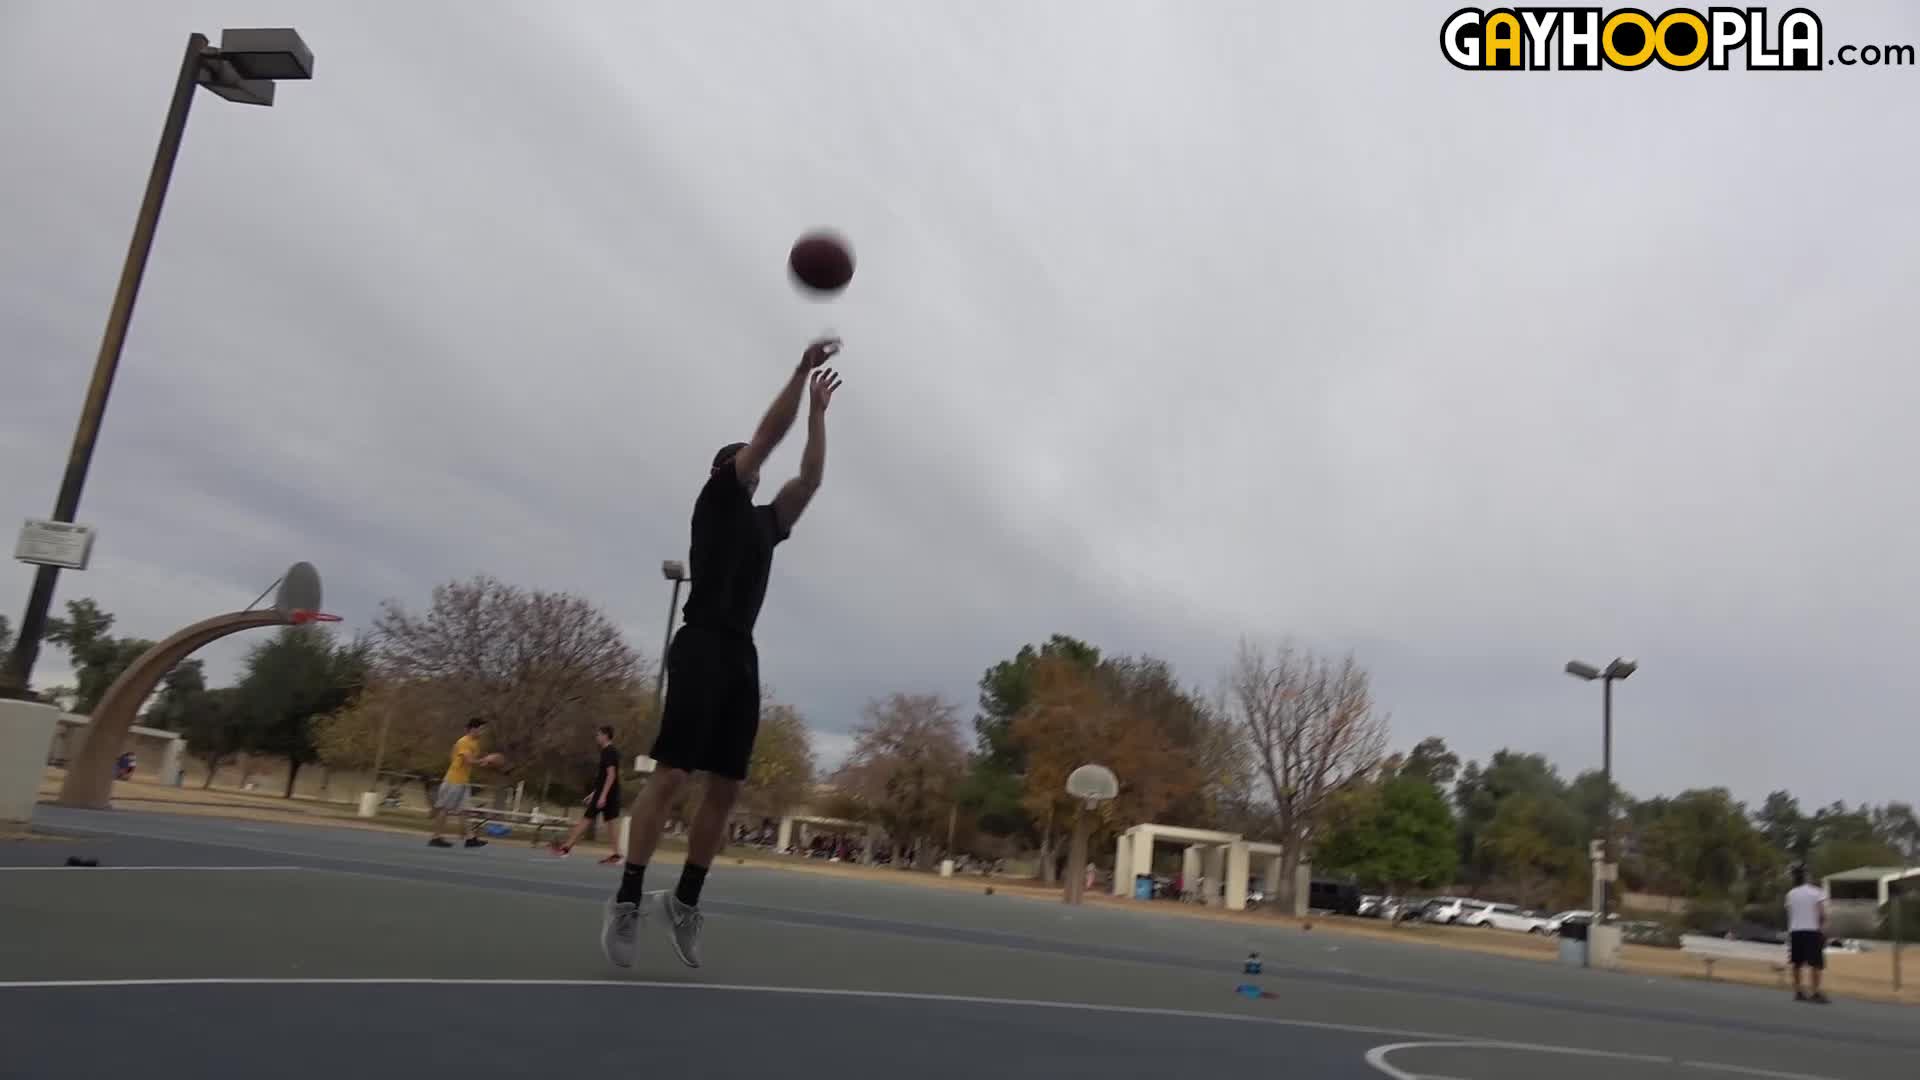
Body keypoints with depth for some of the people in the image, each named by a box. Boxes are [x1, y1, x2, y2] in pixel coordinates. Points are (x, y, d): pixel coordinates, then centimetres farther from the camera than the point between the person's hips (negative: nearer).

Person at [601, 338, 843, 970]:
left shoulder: (766, 522, 24)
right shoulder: (715, 497, 7)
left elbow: (810, 478, 22)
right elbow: (766, 435, 0)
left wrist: (817, 411, 25)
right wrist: (802, 370, 3)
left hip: (743, 656, 7)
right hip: (702, 647, -7)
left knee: (726, 787, 3)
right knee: (671, 775, -12)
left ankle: (685, 901, 11)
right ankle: (628, 901, -9)